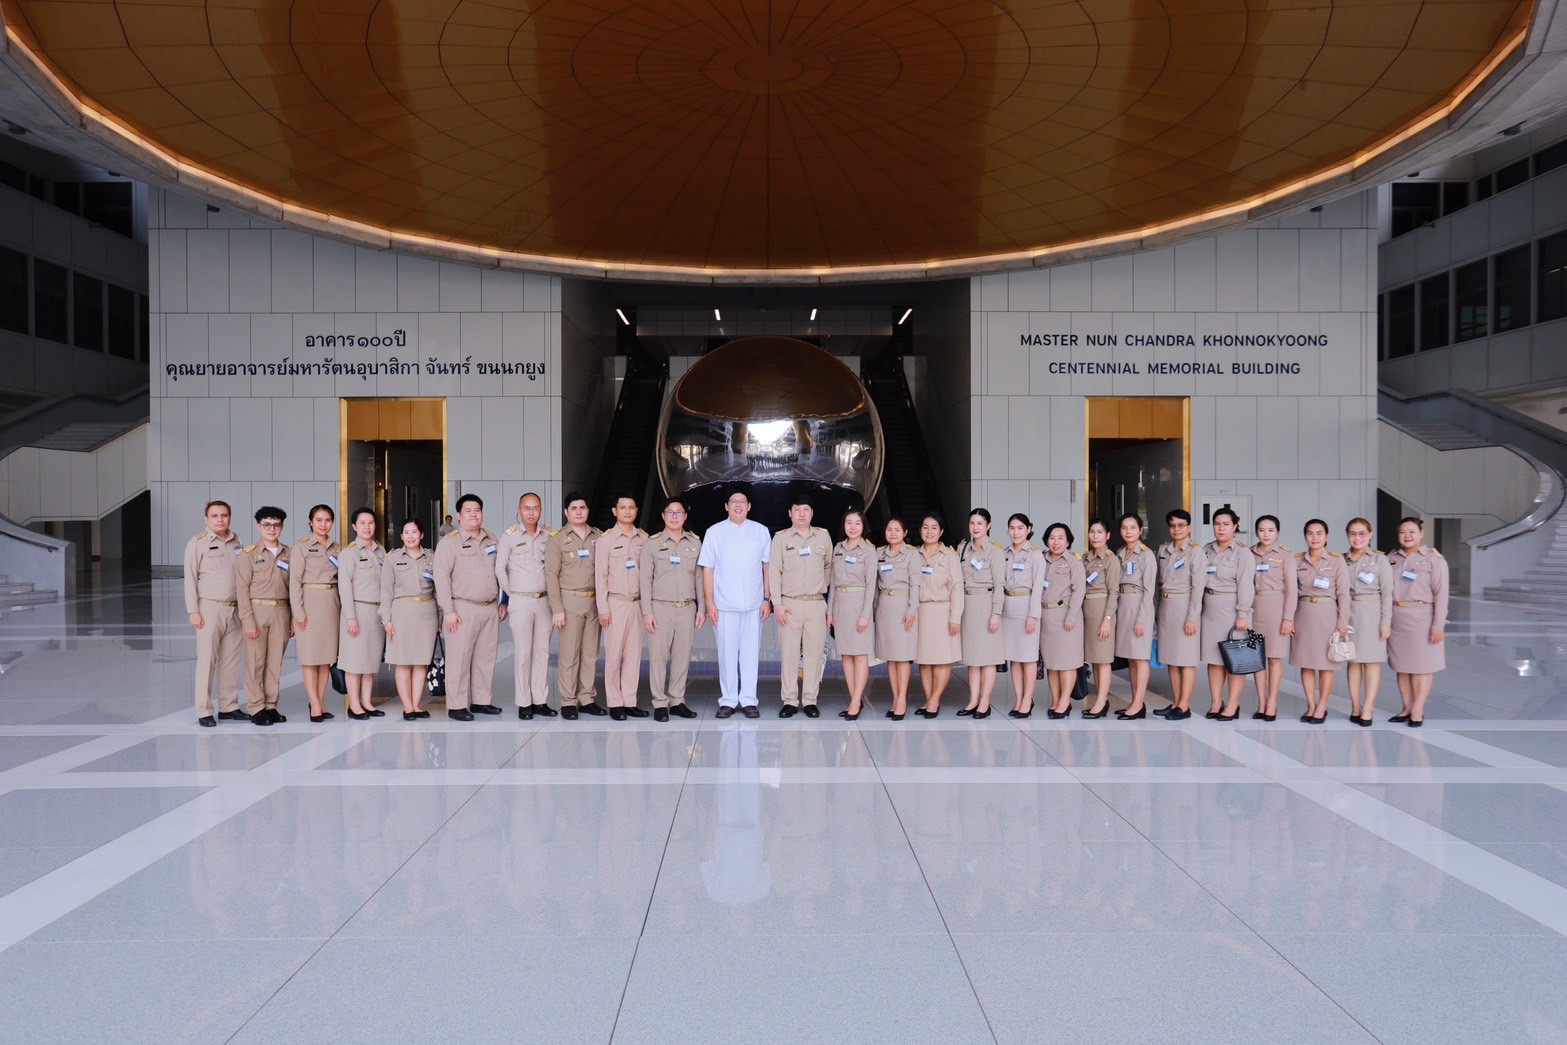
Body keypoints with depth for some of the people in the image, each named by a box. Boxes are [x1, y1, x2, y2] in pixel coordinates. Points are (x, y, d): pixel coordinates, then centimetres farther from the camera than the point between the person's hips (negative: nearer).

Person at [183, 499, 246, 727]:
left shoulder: (236, 543, 12)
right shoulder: (197, 543, -1)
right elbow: (190, 578, -3)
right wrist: (193, 611, -9)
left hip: (235, 609, 5)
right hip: (209, 608, -4)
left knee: (232, 660, 7)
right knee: (207, 660, -3)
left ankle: (229, 706, 16)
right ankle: (204, 711, 3)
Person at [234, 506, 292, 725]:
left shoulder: (288, 555, 9)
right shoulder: (248, 555, 0)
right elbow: (242, 589, -5)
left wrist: (293, 619, 6)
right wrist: (248, 621, -12)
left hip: (281, 612, 3)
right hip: (257, 611, -3)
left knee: (275, 662, 6)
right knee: (255, 662, 0)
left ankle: (271, 706, 15)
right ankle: (256, 708, 7)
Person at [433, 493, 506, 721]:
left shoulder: (491, 540, 14)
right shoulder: (449, 542, -4)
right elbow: (441, 577, -9)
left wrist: (503, 602, 15)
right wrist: (448, 610, -15)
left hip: (490, 608, 6)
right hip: (463, 608, -6)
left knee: (486, 657, 10)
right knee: (459, 658, -3)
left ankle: (482, 701, 20)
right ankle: (456, 706, 3)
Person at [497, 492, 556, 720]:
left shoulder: (548, 536, 7)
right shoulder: (509, 536, -3)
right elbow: (500, 568, -1)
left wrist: (552, 593, 6)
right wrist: (511, 594, 0)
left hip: (543, 600, 4)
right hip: (520, 601, -3)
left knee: (542, 651, 6)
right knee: (523, 653, -1)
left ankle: (540, 701, 13)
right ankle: (523, 704, 5)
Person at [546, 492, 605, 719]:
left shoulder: (598, 536, 9)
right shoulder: (558, 539, 0)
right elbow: (551, 574, -3)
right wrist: (557, 609, -10)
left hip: (594, 601, 4)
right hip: (570, 600, -3)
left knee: (591, 653, 7)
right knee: (570, 654, -2)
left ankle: (587, 699, 15)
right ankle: (568, 702, 5)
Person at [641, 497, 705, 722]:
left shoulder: (695, 543, 9)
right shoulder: (652, 543, 2)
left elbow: (700, 578, 11)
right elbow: (645, 579, -1)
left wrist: (701, 608, 6)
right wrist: (647, 612, -7)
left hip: (687, 608, 2)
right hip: (661, 608, -2)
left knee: (683, 656, 4)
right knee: (658, 656, -4)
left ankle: (677, 701, 14)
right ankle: (660, 703, 4)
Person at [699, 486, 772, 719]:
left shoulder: (761, 531, 7)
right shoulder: (714, 532, 4)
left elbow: (767, 567, 7)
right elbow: (708, 569, 2)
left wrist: (768, 599, 2)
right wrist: (709, 603, -4)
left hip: (753, 604, 1)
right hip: (725, 604, -1)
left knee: (750, 652, 4)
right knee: (727, 653, 3)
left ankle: (748, 700, 11)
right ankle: (728, 700, 11)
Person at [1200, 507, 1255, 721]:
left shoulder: (1242, 553, -6)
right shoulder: (1206, 550, 11)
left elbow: (1245, 585, -11)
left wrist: (1242, 614, -17)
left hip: (1232, 609, -6)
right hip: (1210, 609, 6)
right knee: (1213, 656, 9)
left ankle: (1232, 705, 4)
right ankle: (1215, 702, 17)